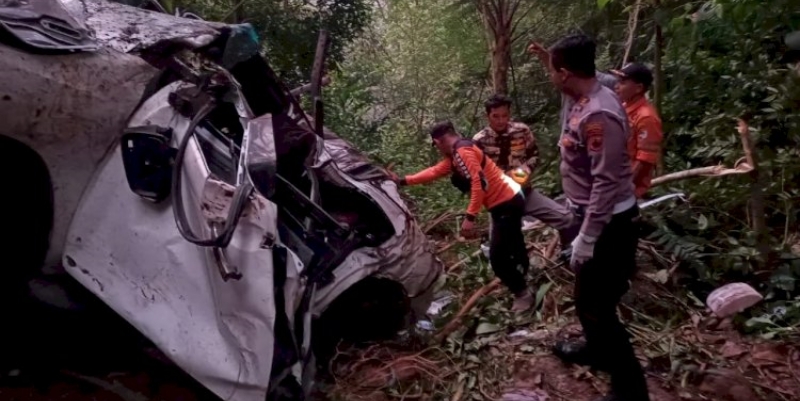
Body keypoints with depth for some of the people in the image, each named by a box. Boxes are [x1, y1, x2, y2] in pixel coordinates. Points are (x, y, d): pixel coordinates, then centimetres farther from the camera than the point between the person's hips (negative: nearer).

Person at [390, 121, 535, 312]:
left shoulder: (463, 150, -20)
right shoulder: (455, 155, 13)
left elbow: (478, 182, -28)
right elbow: (434, 172, 15)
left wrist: (470, 217, -28)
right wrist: (403, 181, 15)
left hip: (507, 203, -11)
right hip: (506, 201, 11)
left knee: (497, 257, -4)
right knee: (510, 249, 24)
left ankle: (523, 294, 12)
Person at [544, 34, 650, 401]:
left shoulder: (598, 115, -28)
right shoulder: (582, 101, 0)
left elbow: (606, 184, -28)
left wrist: (585, 240, -24)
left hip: (607, 224, -10)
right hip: (591, 215, 10)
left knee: (595, 304, 1)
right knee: (588, 296, 26)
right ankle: (597, 349, 49)